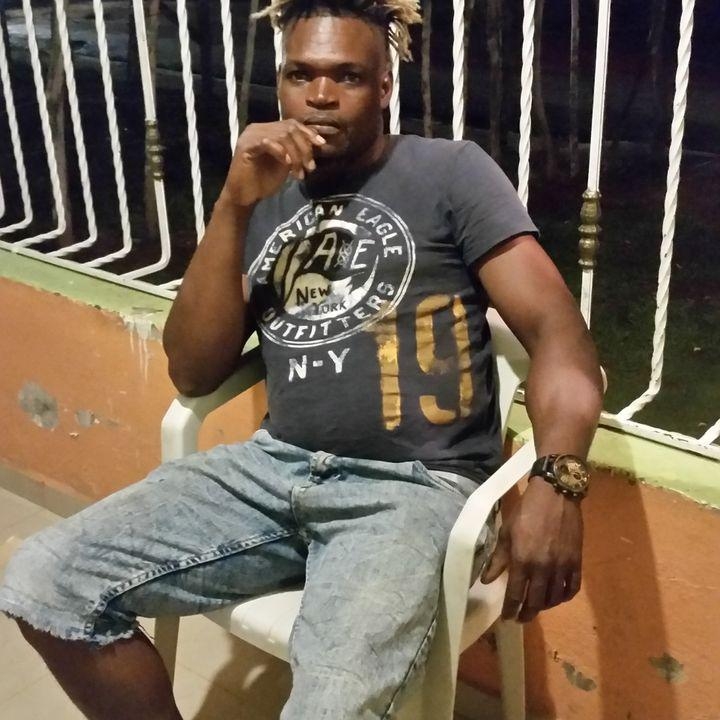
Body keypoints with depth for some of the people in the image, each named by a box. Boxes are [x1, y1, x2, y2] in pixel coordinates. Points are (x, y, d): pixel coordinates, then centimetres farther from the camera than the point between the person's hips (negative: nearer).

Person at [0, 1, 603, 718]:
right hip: (275, 466, 5)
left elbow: (555, 326, -8)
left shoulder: (450, 172, 2)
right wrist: (235, 205, -5)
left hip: (410, 486, -4)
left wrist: (555, 480, -26)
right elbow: (193, 372, 6)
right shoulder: (265, 196, 13)